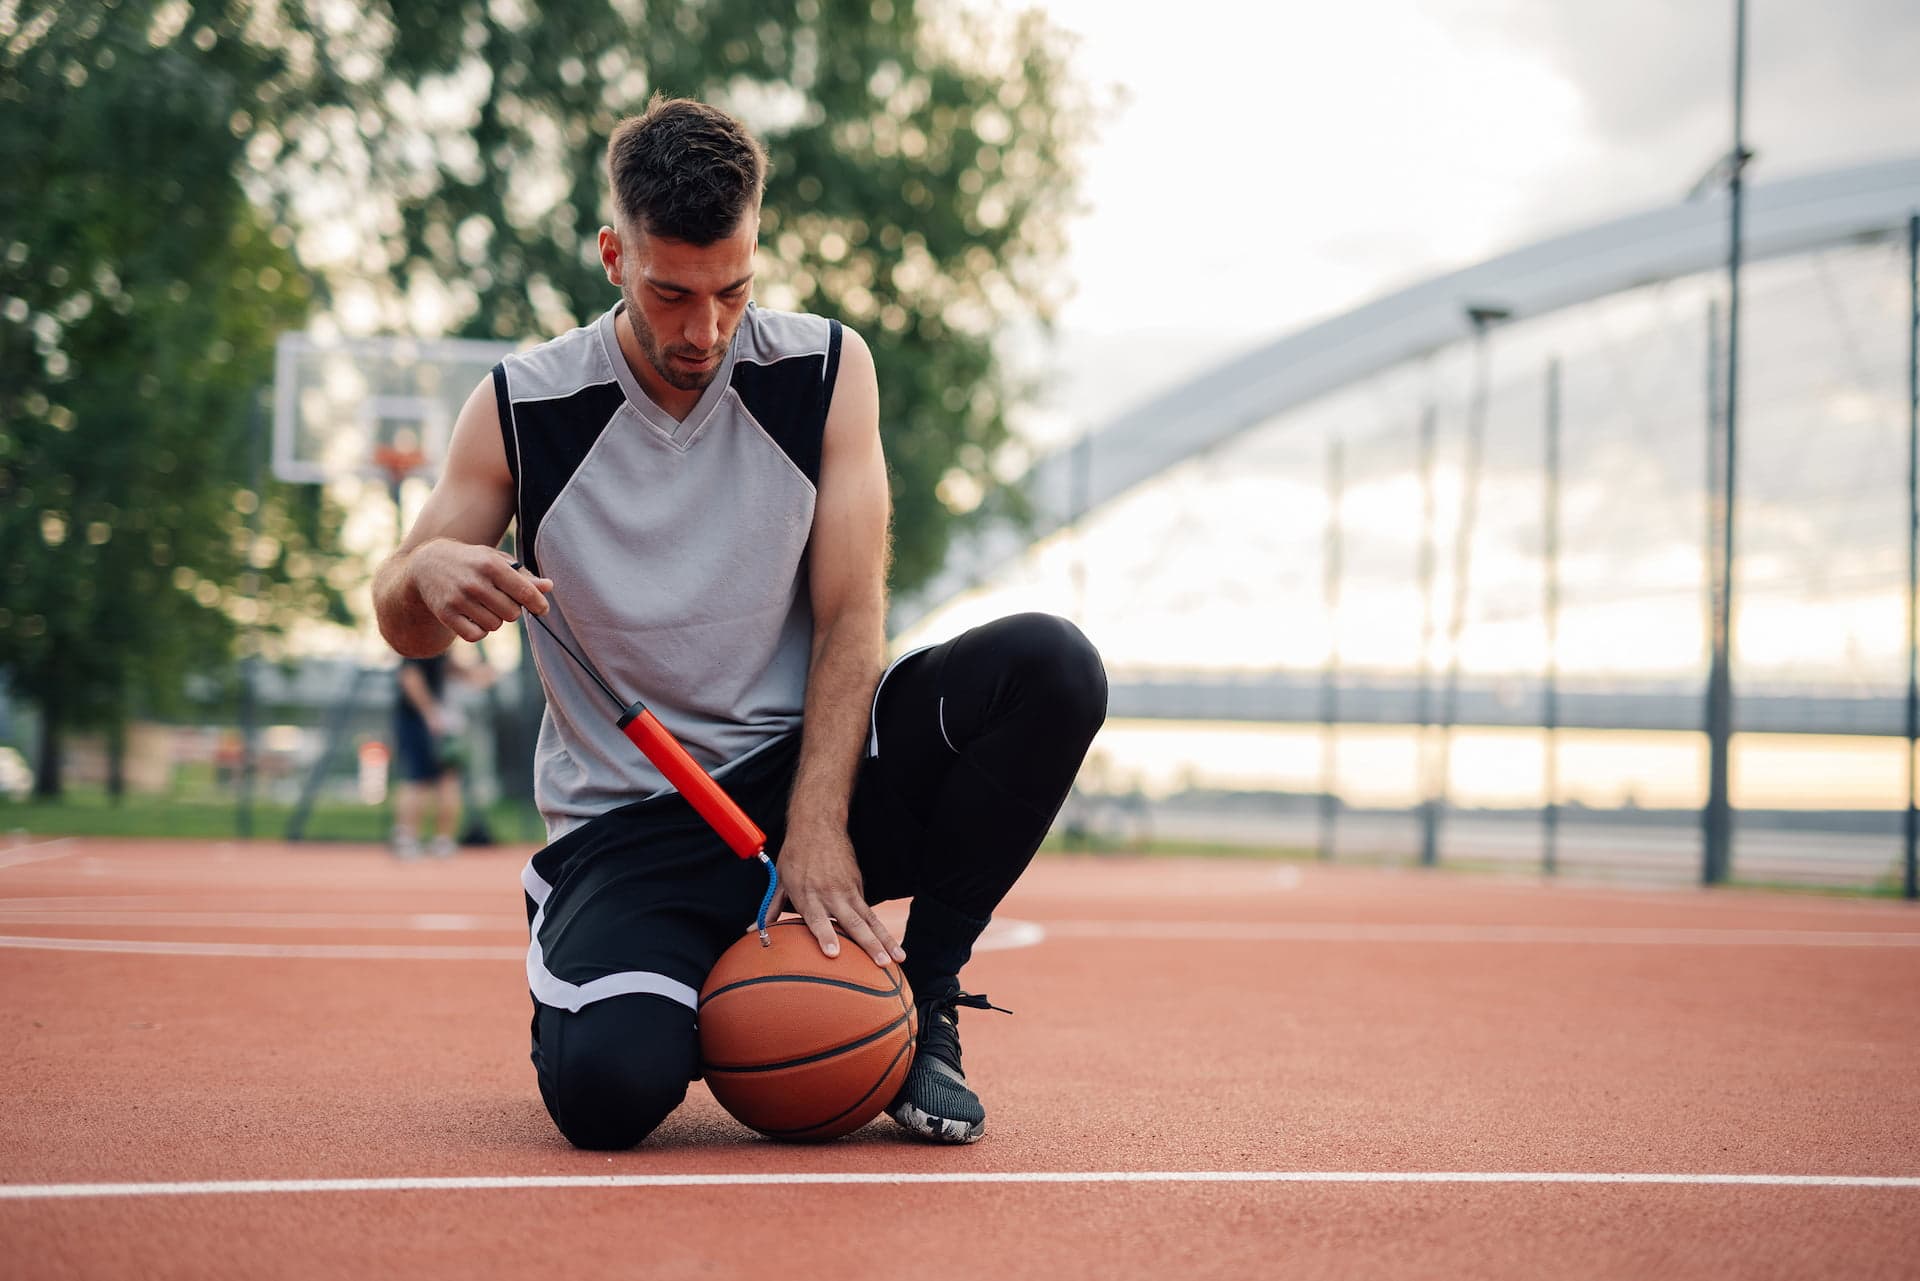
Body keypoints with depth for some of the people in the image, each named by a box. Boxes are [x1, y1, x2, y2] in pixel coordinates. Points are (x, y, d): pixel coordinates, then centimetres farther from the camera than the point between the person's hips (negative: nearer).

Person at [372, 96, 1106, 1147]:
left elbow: (851, 614, -6)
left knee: (1050, 664, -24)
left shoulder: (824, 370, -1)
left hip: (806, 772, 2)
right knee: (605, 1089, -31)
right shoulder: (523, 410, -4)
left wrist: (816, 825, -20)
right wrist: (427, 574, -26)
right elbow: (406, 630, 1)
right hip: (626, 826, -2)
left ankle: (922, 1001, -7)